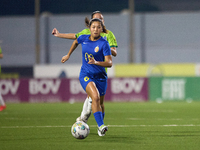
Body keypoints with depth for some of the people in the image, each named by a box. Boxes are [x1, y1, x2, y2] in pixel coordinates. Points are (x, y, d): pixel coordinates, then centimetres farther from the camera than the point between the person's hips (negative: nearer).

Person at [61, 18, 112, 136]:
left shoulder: (104, 43, -14)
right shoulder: (83, 38, -3)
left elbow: (109, 63, -19)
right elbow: (75, 42, 23)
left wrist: (96, 62, -35)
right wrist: (68, 55, 31)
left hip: (100, 76, 0)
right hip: (85, 74, 0)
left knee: (100, 103, 11)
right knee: (95, 97, -26)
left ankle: (100, 127, 35)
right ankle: (101, 126, -35)